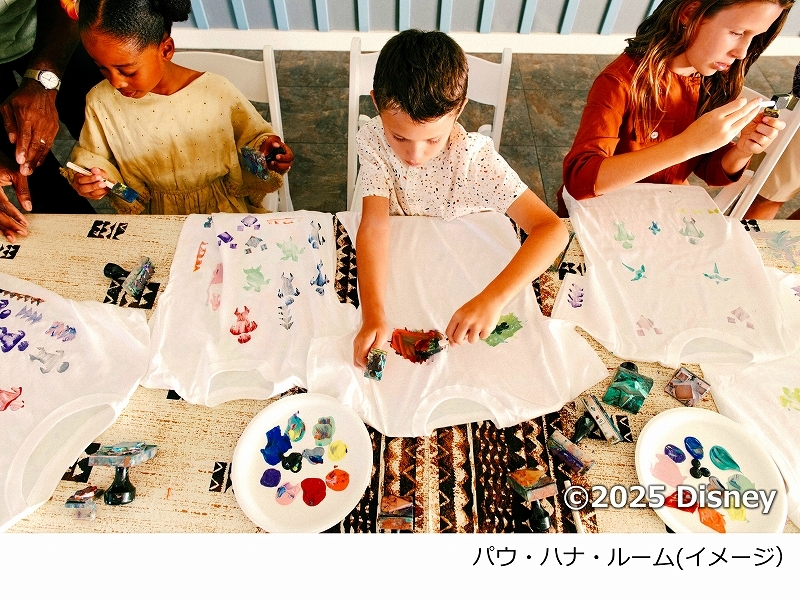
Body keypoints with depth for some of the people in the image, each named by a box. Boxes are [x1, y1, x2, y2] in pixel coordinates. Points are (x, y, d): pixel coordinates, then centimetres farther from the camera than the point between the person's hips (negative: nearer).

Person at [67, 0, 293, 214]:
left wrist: (265, 148, -23)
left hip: (223, 209, -1)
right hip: (155, 219, 2)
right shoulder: (101, 101, -8)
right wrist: (90, 178, -13)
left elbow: (252, 137, -2)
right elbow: (92, 156, 7)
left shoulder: (217, 91, -17)